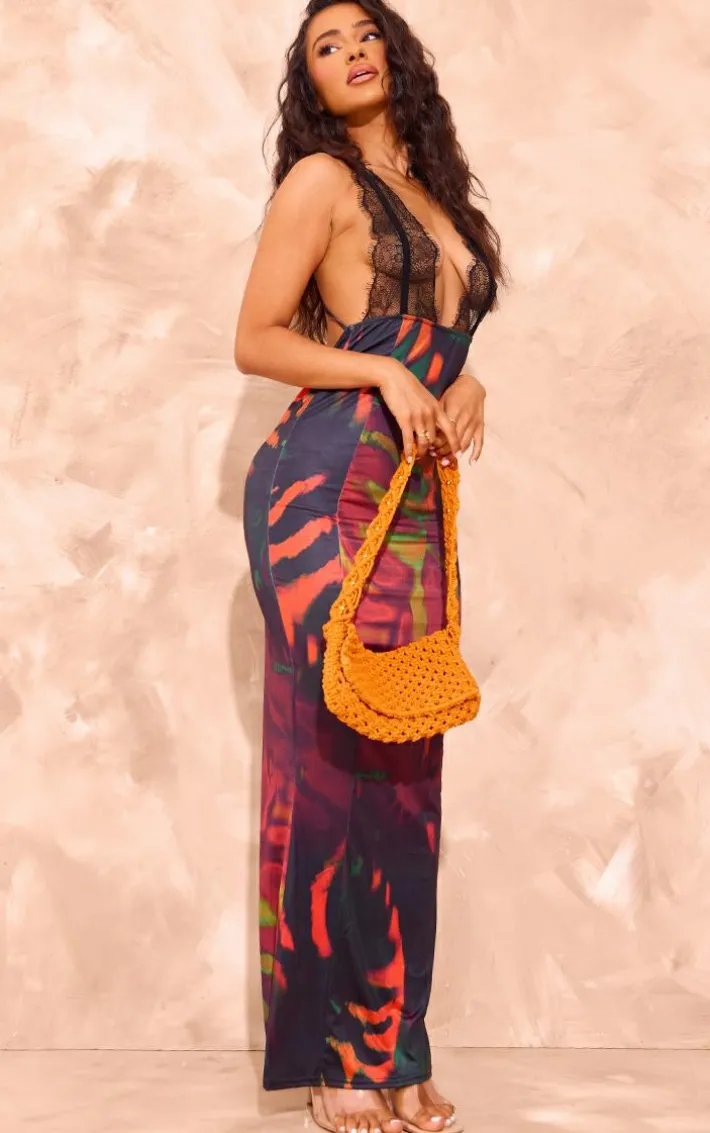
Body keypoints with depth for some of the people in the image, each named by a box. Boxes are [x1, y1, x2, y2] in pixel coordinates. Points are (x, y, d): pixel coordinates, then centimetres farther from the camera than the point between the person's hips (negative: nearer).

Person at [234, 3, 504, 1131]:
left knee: (404, 766, 5)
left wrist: (462, 385, 4)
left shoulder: (433, 190, 20)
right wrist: (385, 373, -14)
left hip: (417, 498, 7)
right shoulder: (321, 179, 0)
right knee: (336, 753, -6)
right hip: (327, 490, -6)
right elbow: (255, 340, -4)